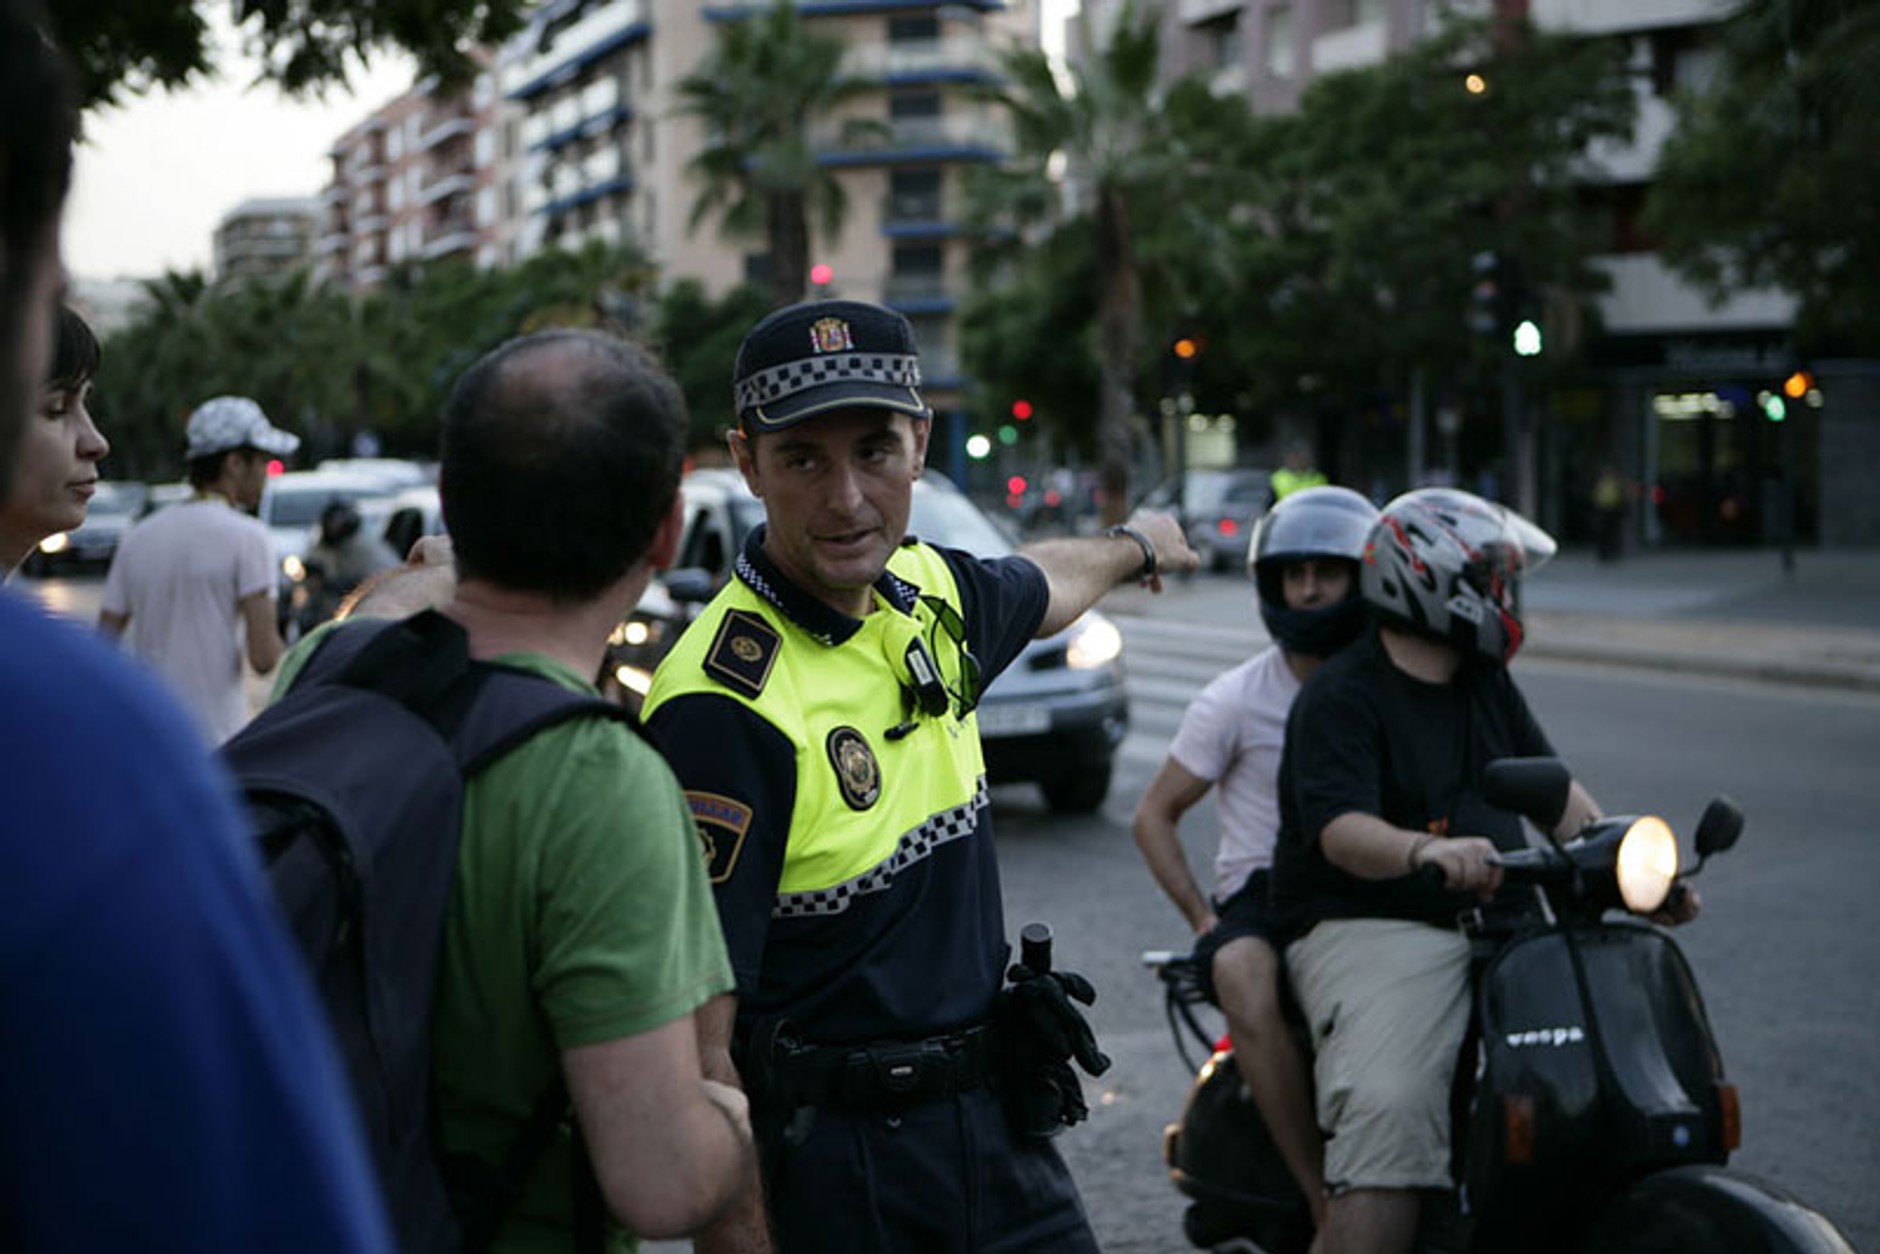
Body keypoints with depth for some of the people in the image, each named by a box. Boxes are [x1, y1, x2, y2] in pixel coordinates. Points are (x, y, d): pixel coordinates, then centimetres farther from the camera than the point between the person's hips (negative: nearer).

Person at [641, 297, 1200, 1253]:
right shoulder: (722, 711, -24)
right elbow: (692, 1048, -25)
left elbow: (1044, 586, 28)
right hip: (830, 1165, -7)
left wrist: (1132, 545, 45)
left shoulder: (927, 592, 1)